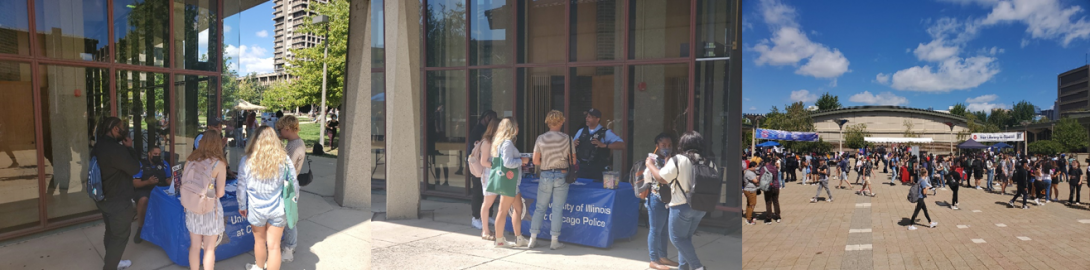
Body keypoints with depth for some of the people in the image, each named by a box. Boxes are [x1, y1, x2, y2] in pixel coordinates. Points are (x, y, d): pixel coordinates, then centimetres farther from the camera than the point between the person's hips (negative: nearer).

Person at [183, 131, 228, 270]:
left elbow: (184, 184, 6)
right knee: (209, 249, 8)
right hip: (210, 209, -4)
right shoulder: (219, 163, -13)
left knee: (195, 246, 17)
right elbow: (220, 193, -12)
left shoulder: (191, 159, 0)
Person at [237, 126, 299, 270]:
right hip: (278, 210, -1)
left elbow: (242, 187, -3)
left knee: (260, 241, 23)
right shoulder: (284, 159, -10)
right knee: (274, 246, 7)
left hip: (256, 209, 1)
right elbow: (294, 184, -3)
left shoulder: (246, 160, -10)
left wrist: (242, 206, 12)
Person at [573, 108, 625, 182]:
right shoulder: (581, 131, 11)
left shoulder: (606, 133, -2)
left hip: (598, 170, -4)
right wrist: (574, 144, -5)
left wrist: (604, 145, -23)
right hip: (583, 168, 4)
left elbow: (621, 145, -13)